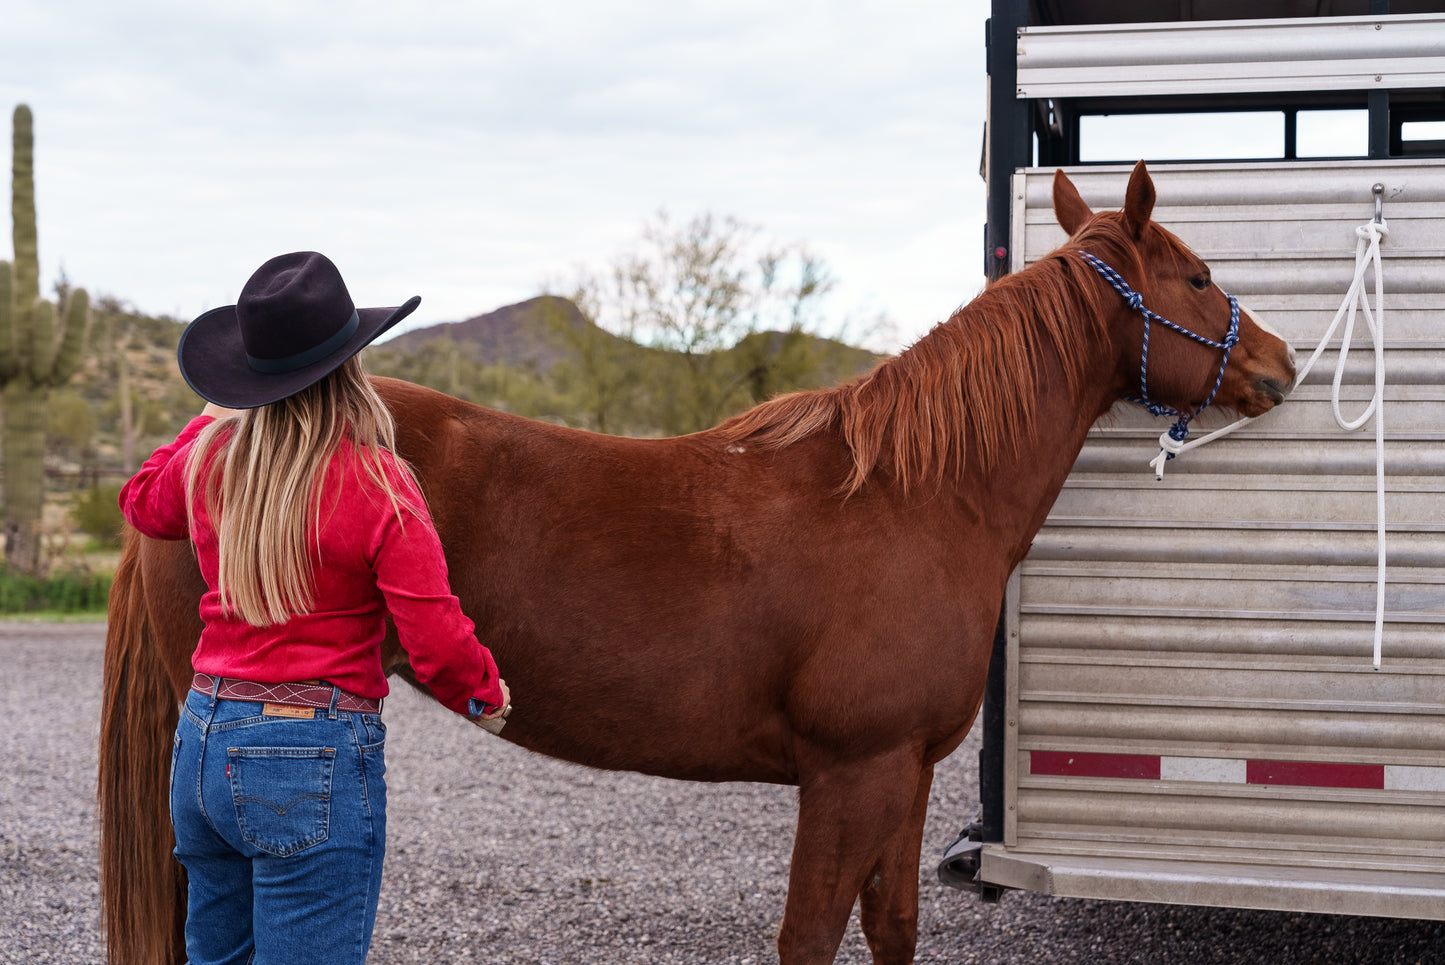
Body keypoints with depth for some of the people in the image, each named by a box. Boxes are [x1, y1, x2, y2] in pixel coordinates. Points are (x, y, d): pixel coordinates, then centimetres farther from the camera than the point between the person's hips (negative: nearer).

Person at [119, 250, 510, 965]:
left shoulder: (208, 458, 2)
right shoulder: (378, 485, -15)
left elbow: (143, 504, 27)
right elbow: (437, 640, -15)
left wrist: (216, 418, 39)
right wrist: (484, 693, 6)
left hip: (204, 739, 7)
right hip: (314, 757, -6)